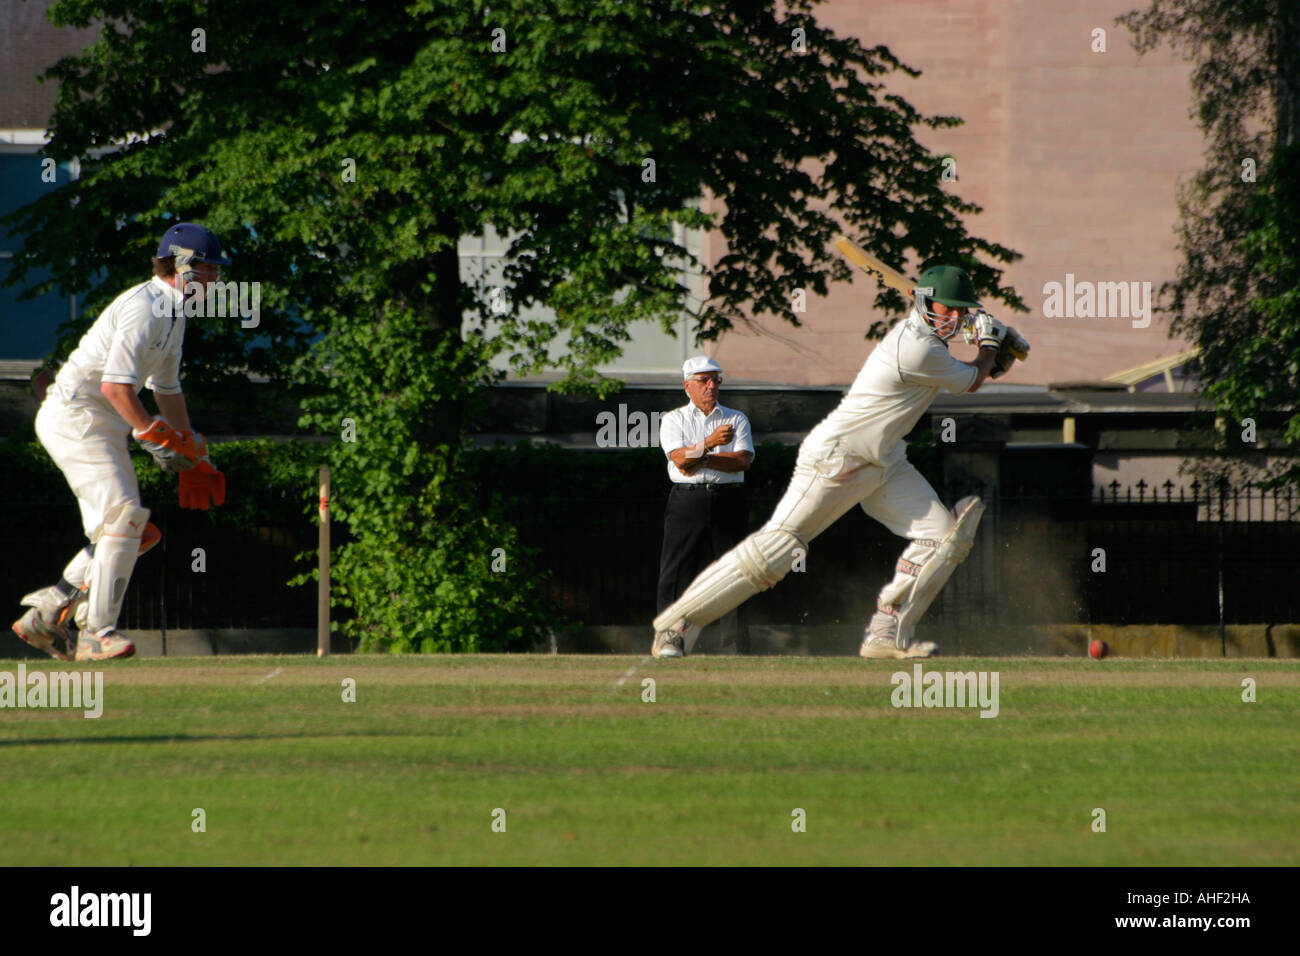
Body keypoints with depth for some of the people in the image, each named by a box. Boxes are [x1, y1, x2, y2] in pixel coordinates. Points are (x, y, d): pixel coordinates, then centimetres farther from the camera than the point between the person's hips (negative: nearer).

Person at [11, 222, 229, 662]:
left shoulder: (174, 312, 15)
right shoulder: (144, 308, -18)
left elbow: (167, 388, 26)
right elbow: (115, 384, -26)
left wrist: (192, 457, 25)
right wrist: (159, 437, -24)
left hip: (102, 426, 10)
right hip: (74, 416, -10)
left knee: (131, 530, 7)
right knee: (123, 515, -18)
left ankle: (47, 614, 11)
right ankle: (96, 630, -16)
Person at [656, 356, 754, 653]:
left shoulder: (736, 419, 15)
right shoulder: (673, 420, 11)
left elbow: (744, 460, -1)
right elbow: (680, 459, -7)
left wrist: (701, 459, -8)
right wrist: (710, 443, -23)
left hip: (728, 502, 1)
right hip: (687, 502, -1)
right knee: (677, 574, -6)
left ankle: (737, 647, -3)